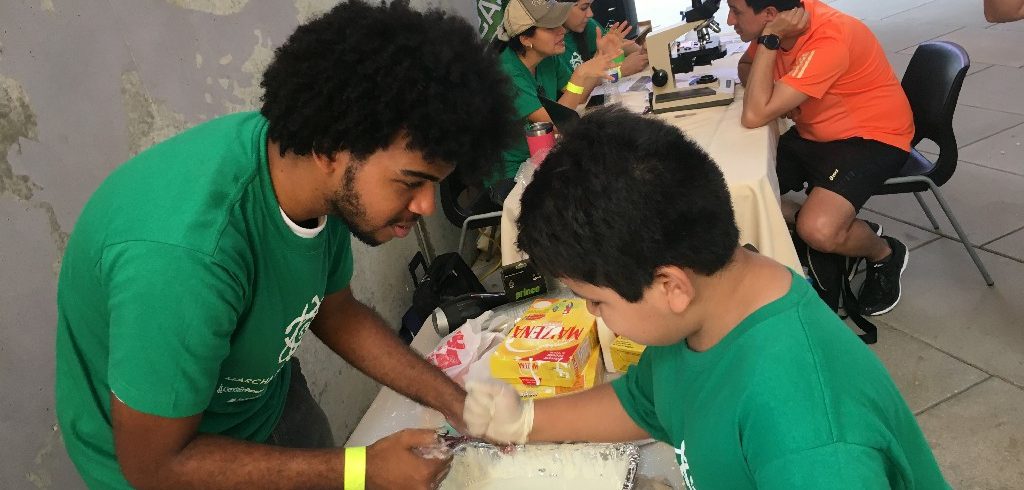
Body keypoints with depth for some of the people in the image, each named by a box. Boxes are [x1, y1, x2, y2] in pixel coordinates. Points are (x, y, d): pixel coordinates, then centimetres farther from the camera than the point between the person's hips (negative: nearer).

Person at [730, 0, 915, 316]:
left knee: (818, 231, -30)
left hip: (871, 137, -8)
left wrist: (769, 39, -30)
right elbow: (746, 66, 12)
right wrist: (775, 93, -9)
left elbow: (755, 116, -34)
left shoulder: (828, 40, -31)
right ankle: (850, 230, 14)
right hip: (815, 133, 8)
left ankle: (885, 255, 6)